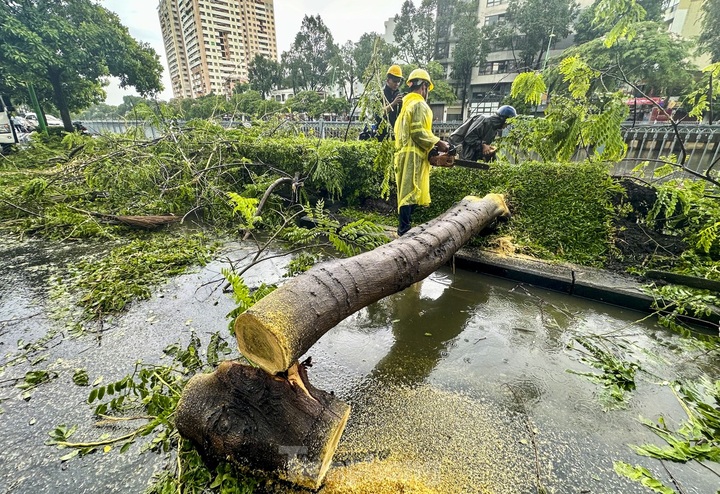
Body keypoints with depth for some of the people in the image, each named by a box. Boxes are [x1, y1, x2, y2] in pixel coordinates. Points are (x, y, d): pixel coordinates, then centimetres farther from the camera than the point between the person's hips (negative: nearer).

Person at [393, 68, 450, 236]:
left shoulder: (407, 104, 21)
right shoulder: (419, 104, -8)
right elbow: (418, 132, -18)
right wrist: (438, 143, -9)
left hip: (404, 153, 10)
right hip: (414, 154, -10)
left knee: (405, 191, 12)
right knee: (410, 192, -9)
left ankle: (403, 227, 18)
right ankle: (404, 229, -8)